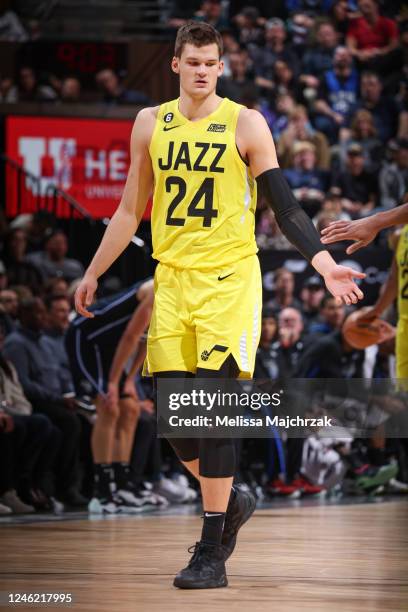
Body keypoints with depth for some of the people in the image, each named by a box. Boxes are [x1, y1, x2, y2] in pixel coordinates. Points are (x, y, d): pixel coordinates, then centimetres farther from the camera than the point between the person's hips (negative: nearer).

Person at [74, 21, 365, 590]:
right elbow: (131, 209, 19)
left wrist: (325, 264, -13)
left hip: (228, 279, -4)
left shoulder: (245, 123, -2)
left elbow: (284, 205, -2)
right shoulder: (151, 124, 10)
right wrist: (93, 274, 20)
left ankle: (212, 554, -8)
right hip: (170, 279, 4)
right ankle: (230, 501, 27)